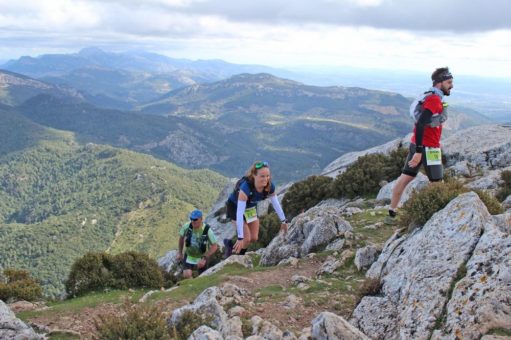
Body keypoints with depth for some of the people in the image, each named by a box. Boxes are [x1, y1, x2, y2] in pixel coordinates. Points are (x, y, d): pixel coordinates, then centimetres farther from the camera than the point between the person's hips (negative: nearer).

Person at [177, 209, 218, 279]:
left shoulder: (207, 230, -27)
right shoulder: (186, 226, -20)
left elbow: (215, 246, -19)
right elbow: (181, 238, 1)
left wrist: (204, 258, -24)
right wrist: (180, 253, 8)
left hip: (201, 258, -1)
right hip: (189, 256, 1)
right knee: (187, 275, -20)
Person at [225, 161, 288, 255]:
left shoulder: (270, 186, -26)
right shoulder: (245, 187, -42)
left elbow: (276, 203, -6)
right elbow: (239, 213, -42)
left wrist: (283, 221, 1)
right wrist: (240, 238, -43)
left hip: (251, 207, 5)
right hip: (235, 206, -5)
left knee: (254, 238, 6)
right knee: (246, 239, -10)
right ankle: (230, 244, 19)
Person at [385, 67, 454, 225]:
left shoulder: (432, 97, 14)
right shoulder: (435, 99, -17)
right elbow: (420, 125, -26)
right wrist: (419, 152, -28)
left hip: (417, 144, 10)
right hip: (427, 147, -10)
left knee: (405, 178, 10)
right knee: (437, 183, 1)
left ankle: (392, 214, 15)